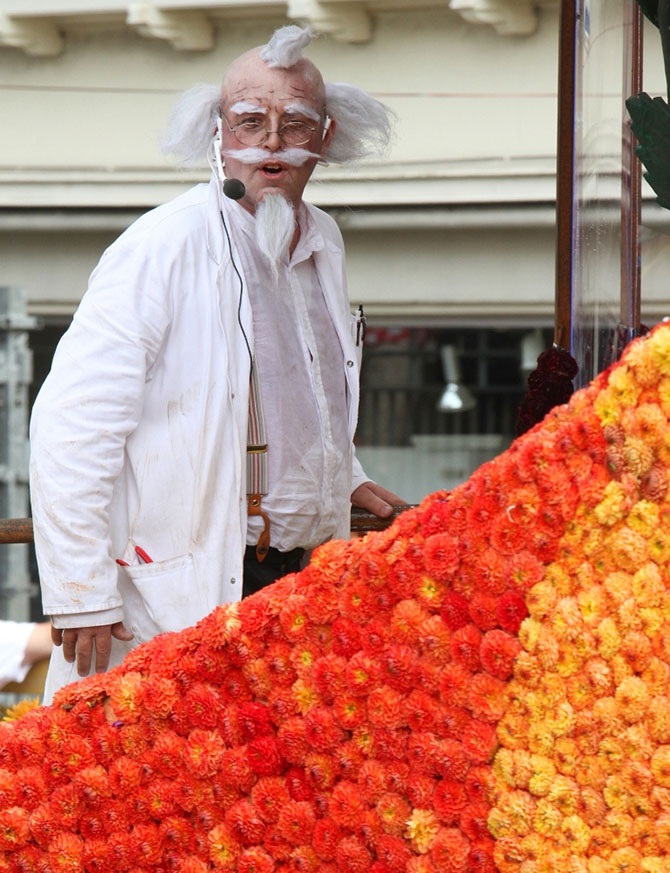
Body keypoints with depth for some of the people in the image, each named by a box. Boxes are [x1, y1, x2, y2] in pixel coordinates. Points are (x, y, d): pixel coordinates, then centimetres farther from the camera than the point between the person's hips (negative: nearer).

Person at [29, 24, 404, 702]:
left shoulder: (324, 244, 12)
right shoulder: (163, 247, -13)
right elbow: (71, 425, -17)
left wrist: (341, 477, 22)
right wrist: (82, 596, -18)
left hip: (297, 576, 7)